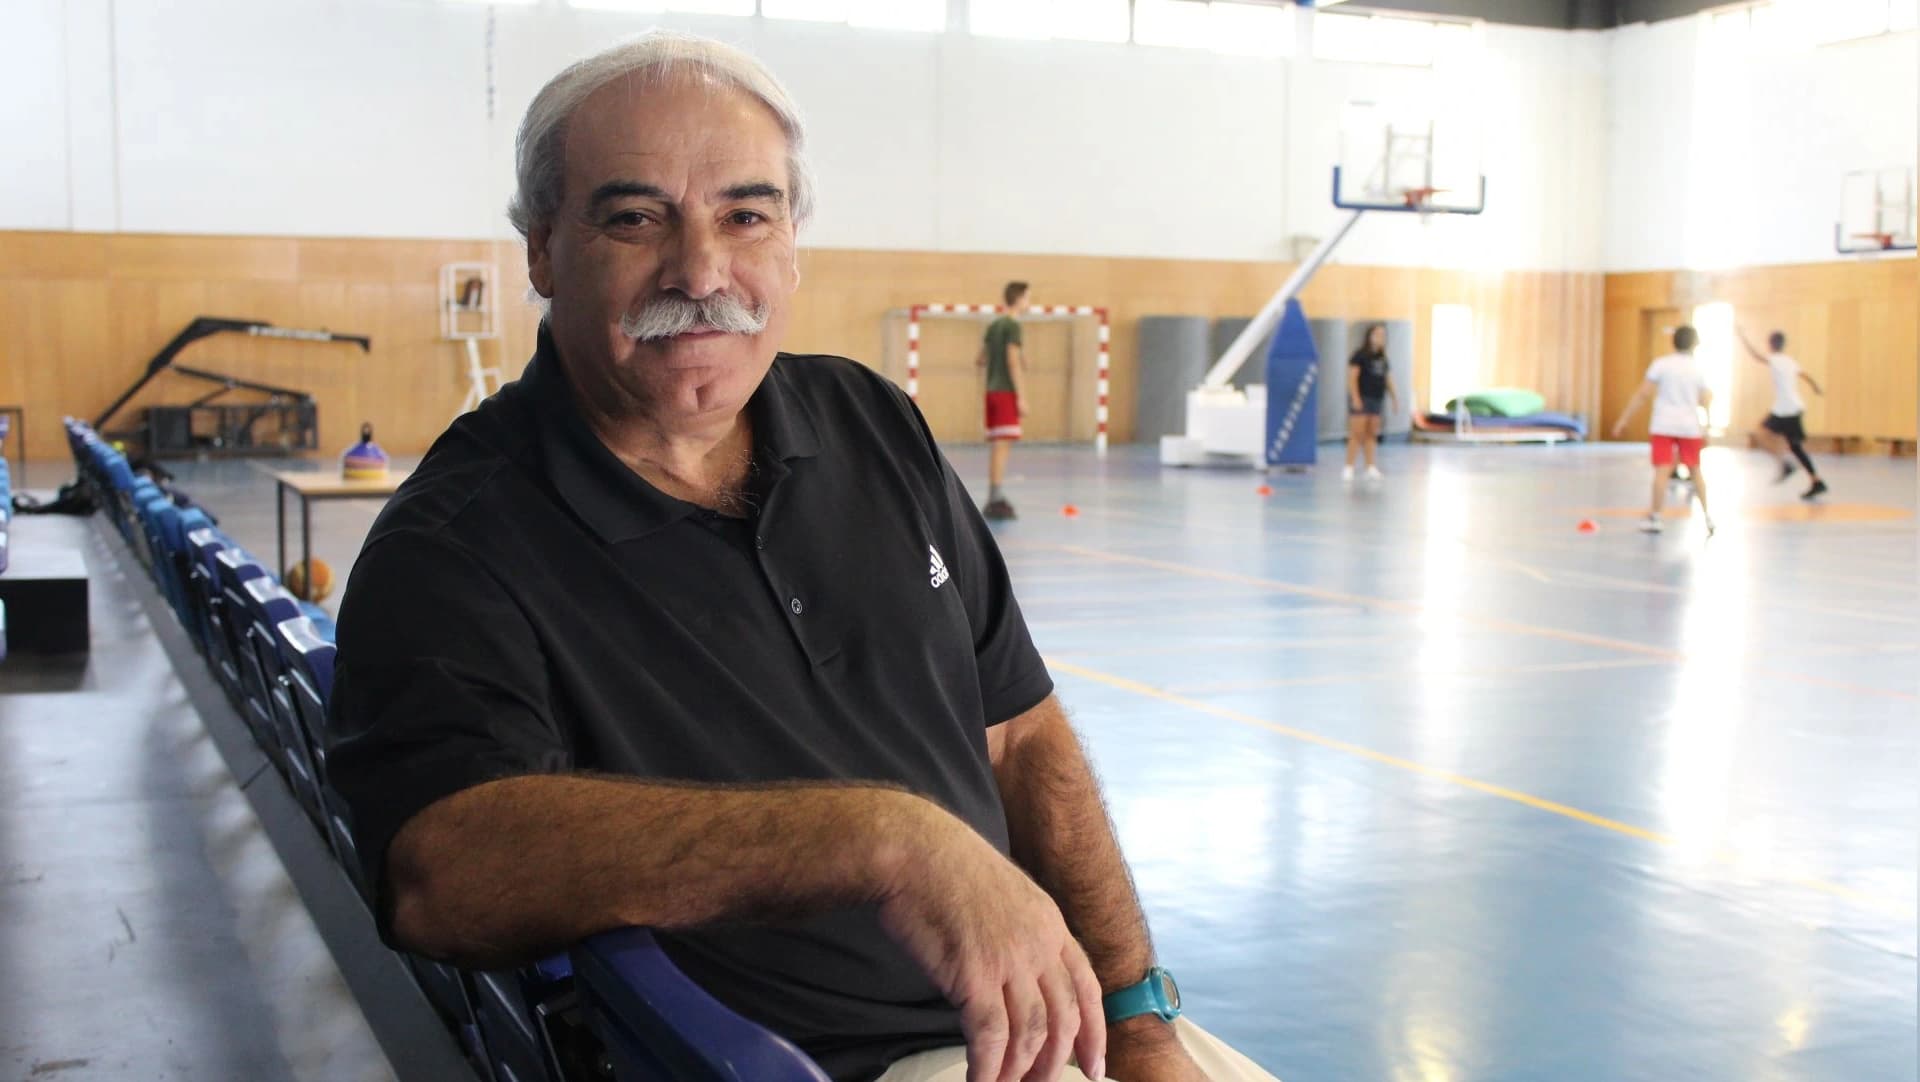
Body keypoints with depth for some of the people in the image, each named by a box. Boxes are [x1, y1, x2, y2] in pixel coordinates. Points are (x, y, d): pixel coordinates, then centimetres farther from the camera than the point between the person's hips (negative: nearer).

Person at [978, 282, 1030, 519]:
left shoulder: (993, 325, 15)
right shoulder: (1013, 326, -9)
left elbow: (980, 360, 20)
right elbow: (1013, 361, -16)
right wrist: (1022, 397, -16)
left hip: (992, 391, 8)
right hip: (1007, 393, -8)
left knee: (996, 447, 11)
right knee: (1003, 445, -11)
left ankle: (993, 500, 14)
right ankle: (997, 499, -15)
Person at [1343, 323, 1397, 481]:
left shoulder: (1382, 359, 14)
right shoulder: (1360, 355, -6)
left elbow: (1388, 380, 19)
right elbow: (1352, 377, -11)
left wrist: (1395, 399, 14)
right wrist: (1355, 398, -17)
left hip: (1377, 399, 6)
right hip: (1361, 399, -6)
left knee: (1371, 434, 6)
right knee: (1357, 433, -9)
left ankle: (1371, 468, 8)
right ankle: (1349, 467, -6)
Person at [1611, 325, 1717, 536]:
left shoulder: (1661, 364, -3)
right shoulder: (1697, 368, 2)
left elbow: (1643, 394, -7)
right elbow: (1705, 401, 1)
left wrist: (1623, 420, -3)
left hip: (1663, 425, -2)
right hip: (1690, 426, 2)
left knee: (1662, 471, -6)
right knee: (1695, 470, 17)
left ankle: (1655, 518, -8)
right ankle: (1706, 515, 19)